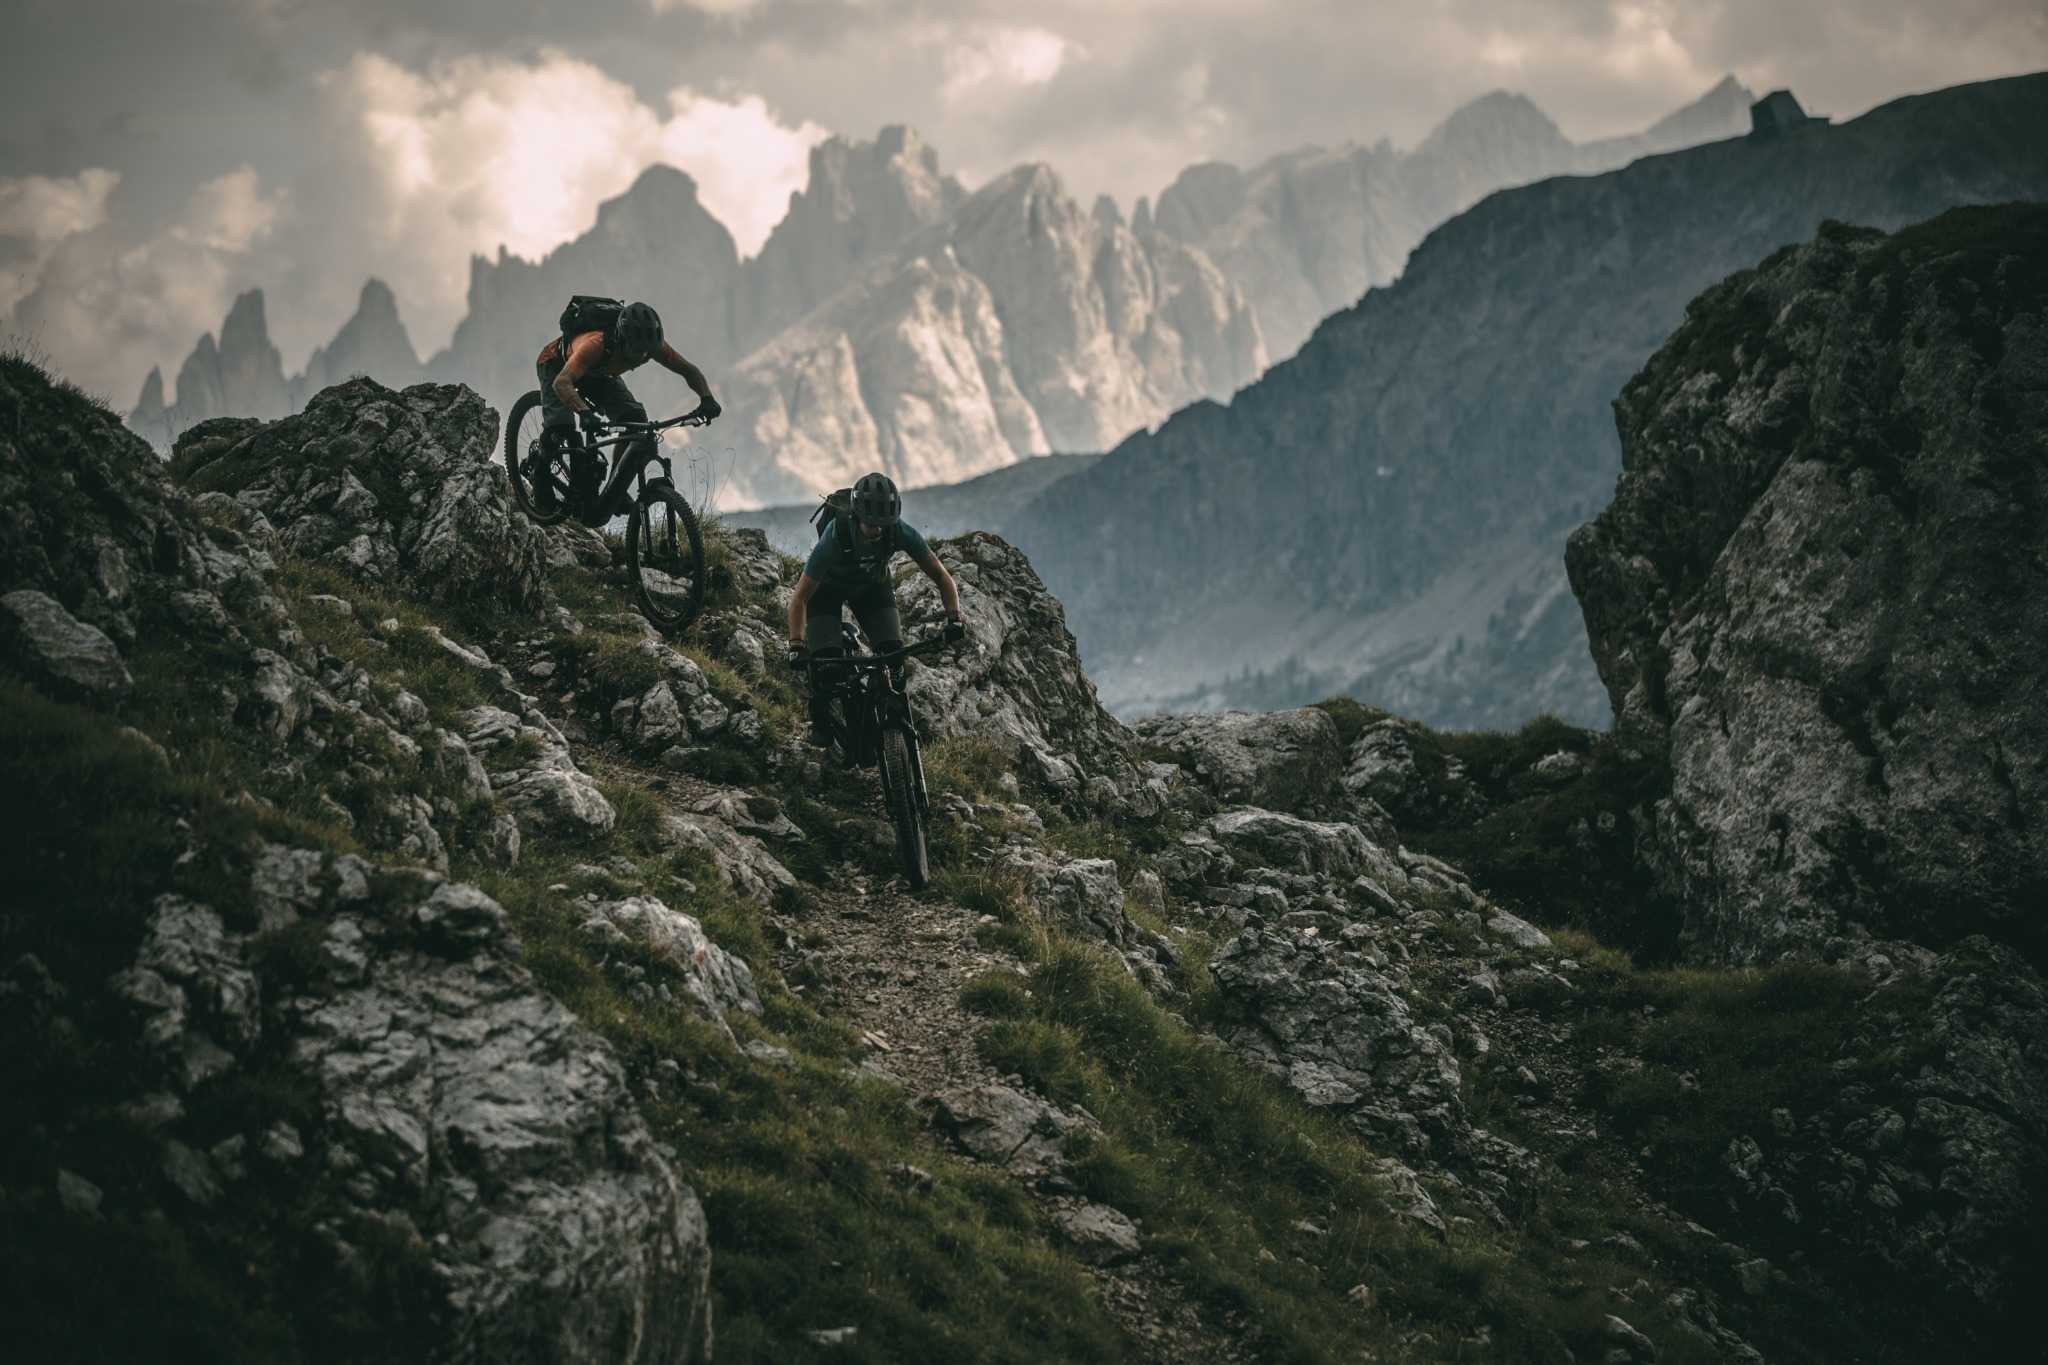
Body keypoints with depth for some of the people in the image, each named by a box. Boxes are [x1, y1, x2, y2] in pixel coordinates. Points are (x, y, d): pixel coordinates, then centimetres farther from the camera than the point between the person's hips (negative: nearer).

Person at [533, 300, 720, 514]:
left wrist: (707, 399, -40)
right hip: (557, 364, -5)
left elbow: (689, 370, -21)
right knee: (561, 425, -27)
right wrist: (586, 412, -73)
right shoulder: (596, 345, -46)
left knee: (635, 418, -17)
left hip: (597, 373, 5)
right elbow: (561, 382, -57)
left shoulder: (652, 345, -30)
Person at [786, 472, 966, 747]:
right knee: (826, 659, -19)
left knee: (892, 652, -17)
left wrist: (954, 614, -39)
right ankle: (821, 721, 5)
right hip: (828, 587, -2)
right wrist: (796, 645, -47)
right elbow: (800, 597, -35)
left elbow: (939, 574, -22)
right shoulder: (834, 536, -40)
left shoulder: (900, 532, -32)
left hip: (871, 585, 3)